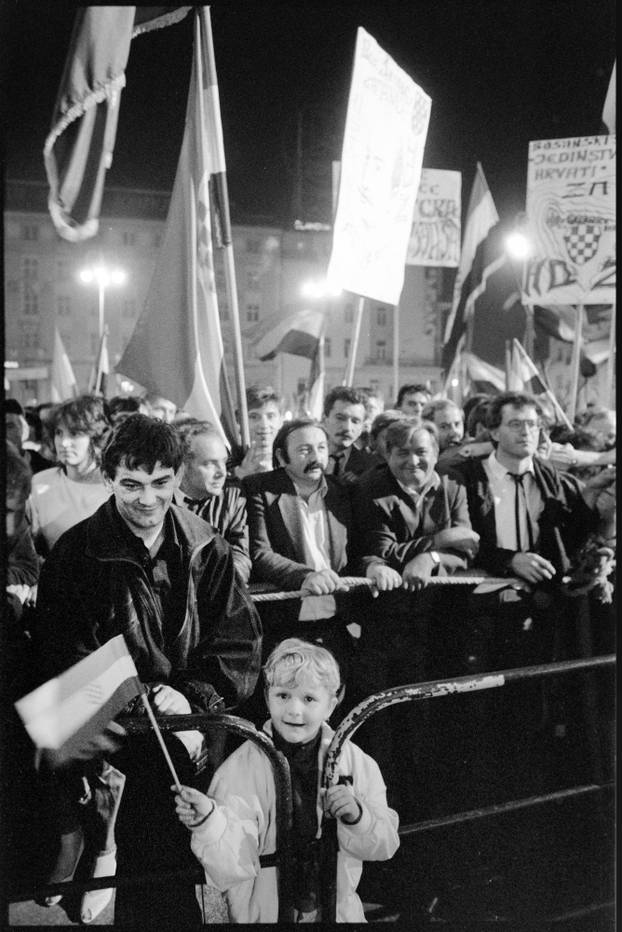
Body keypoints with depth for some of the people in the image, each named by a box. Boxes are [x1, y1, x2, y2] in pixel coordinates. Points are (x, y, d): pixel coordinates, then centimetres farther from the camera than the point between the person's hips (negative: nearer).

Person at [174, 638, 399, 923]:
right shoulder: (240, 769, -7)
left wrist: (357, 816, -14)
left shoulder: (356, 762, 1)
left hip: (338, 910, 2)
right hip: (262, 914, -1)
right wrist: (208, 821, -29)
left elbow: (386, 847, 4)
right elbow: (233, 869, -13)